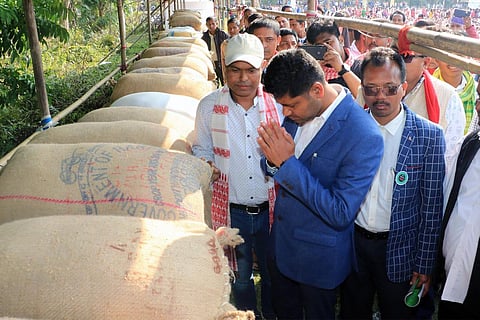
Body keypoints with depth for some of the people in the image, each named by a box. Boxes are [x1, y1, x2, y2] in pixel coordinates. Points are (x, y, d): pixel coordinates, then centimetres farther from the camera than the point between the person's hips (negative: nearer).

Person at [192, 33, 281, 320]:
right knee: (240, 276, 21)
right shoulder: (209, 106, -6)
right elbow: (201, 149, 6)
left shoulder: (277, 103, -7)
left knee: (273, 273, 21)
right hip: (232, 210, 0)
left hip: (271, 208, 0)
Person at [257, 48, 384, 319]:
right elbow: (272, 168, 5)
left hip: (319, 256, -6)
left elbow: (341, 214, -28)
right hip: (281, 243, 6)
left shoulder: (364, 137, -28)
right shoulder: (297, 111, -7)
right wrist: (273, 160, -21)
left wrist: (288, 163, -31)